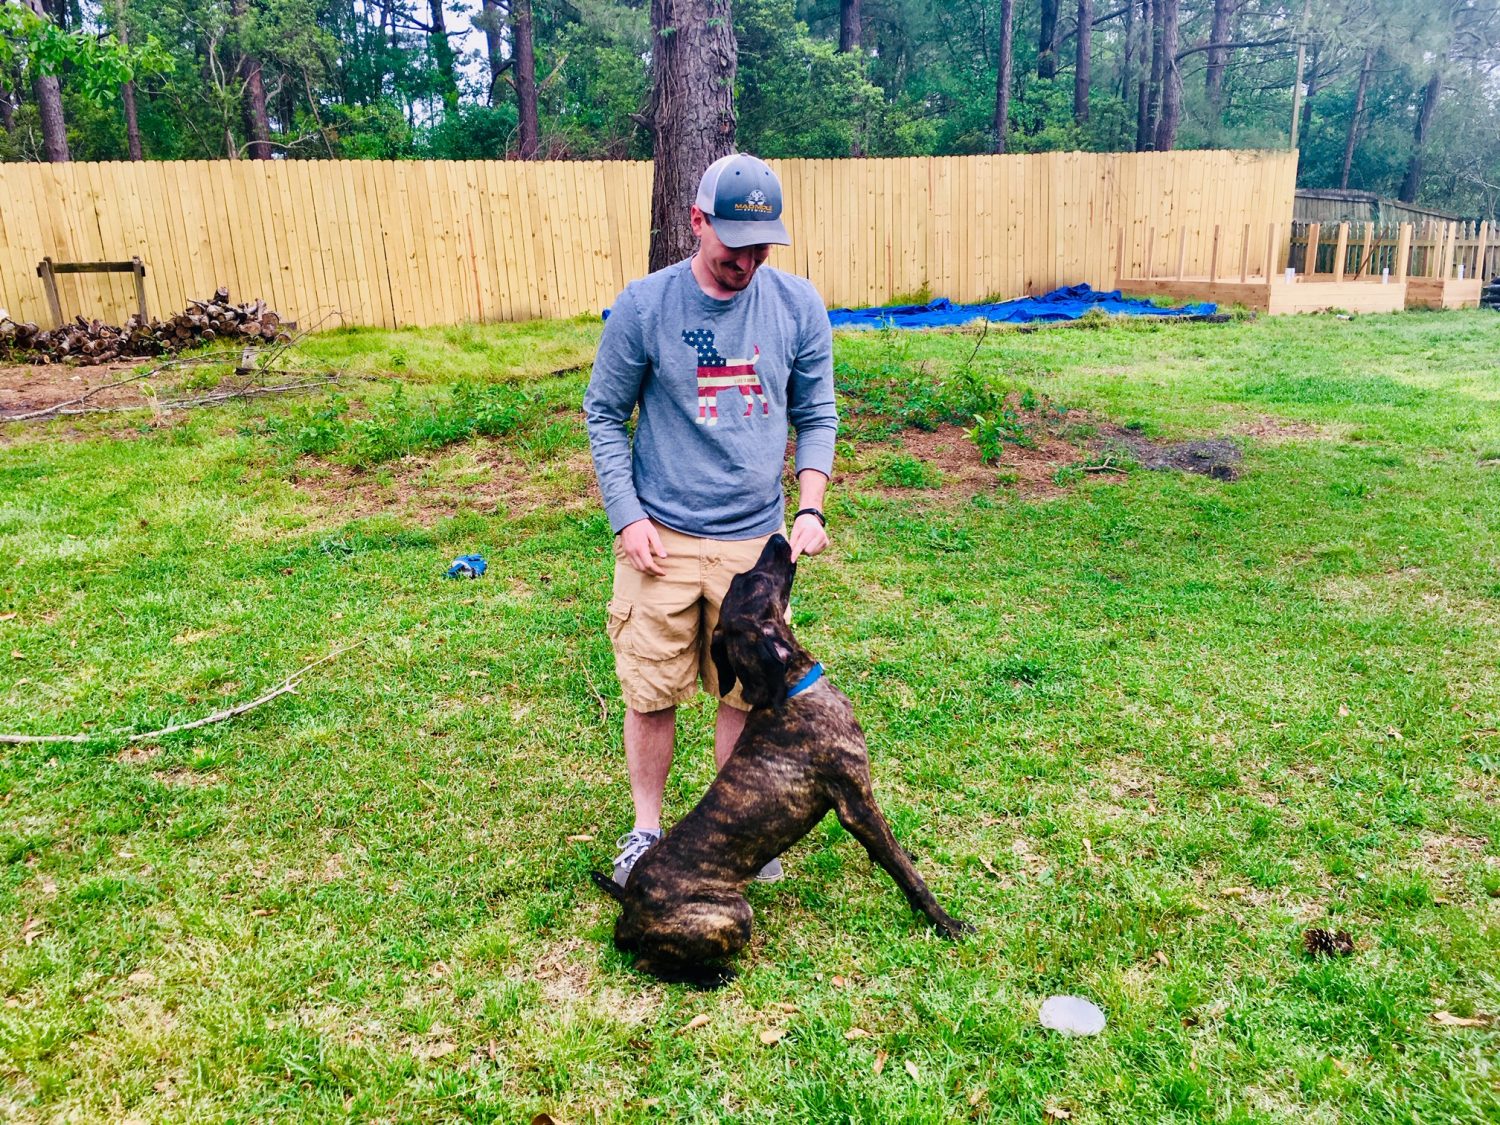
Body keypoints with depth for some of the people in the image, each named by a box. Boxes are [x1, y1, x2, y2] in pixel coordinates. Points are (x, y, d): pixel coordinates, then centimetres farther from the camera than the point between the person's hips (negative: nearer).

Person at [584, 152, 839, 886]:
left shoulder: (798, 306, -2)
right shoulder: (644, 306, -8)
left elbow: (817, 417, 6)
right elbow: (604, 415, 0)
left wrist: (810, 508, -7)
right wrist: (626, 516, -7)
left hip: (757, 537, 2)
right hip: (660, 538, -1)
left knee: (749, 692, 12)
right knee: (651, 693, 7)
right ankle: (646, 830, 28)